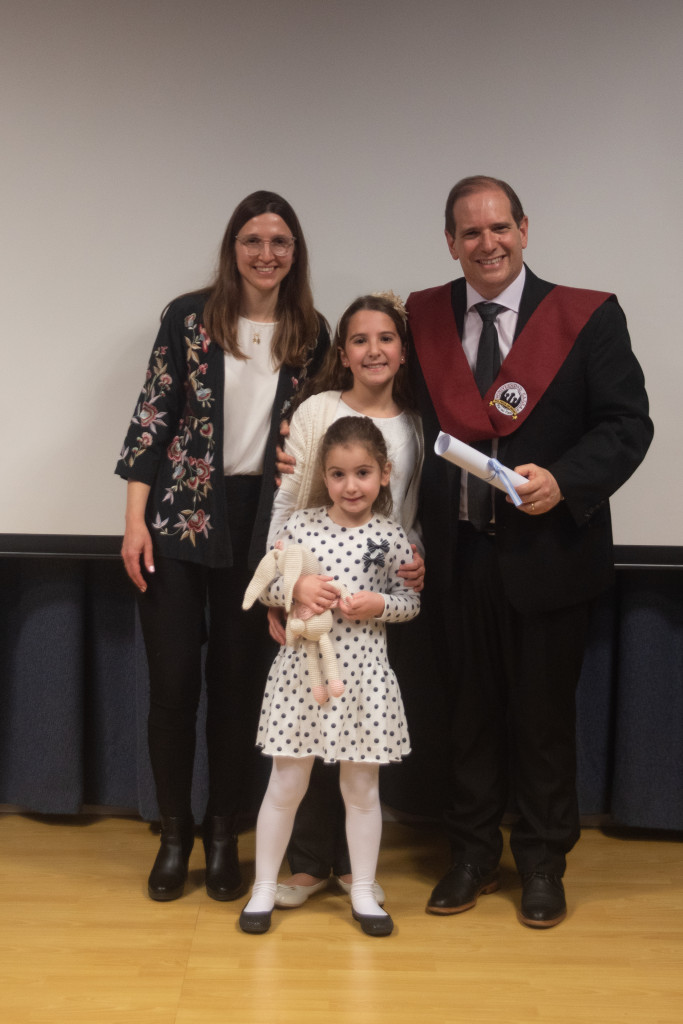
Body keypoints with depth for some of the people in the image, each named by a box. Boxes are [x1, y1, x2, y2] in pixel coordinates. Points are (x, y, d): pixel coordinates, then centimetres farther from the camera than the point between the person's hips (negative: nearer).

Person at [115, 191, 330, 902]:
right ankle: (174, 834, 20)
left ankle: (223, 836, 23)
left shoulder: (311, 333, 5)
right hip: (178, 520, -1)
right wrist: (135, 520, -8)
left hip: (261, 524, 2)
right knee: (172, 680, 2)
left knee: (238, 682, 8)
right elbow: (152, 417, -3)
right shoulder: (189, 317, -2)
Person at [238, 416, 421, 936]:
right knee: (286, 785, 8)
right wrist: (296, 587, -16)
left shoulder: (391, 537, -2)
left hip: (363, 675, 0)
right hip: (302, 669, 0)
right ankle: (264, 887, 24)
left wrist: (377, 604, -14)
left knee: (362, 788, 12)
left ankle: (363, 890, 27)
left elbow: (411, 600, 5)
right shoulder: (300, 525, -1)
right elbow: (266, 584, 4)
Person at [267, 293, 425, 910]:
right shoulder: (318, 410, -2)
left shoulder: (416, 424, 6)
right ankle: (308, 863, 15)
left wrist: (418, 558, -4)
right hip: (313, 592, -2)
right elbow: (286, 505, -2)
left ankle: (350, 862, 22)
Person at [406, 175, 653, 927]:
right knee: (470, 709, 14)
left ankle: (542, 864, 28)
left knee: (543, 713, 10)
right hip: (459, 554, 3)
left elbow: (627, 424, -7)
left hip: (549, 550, -2)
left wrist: (563, 479, -22)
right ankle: (472, 856, 30)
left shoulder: (588, 317, -4)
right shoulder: (423, 317, 5)